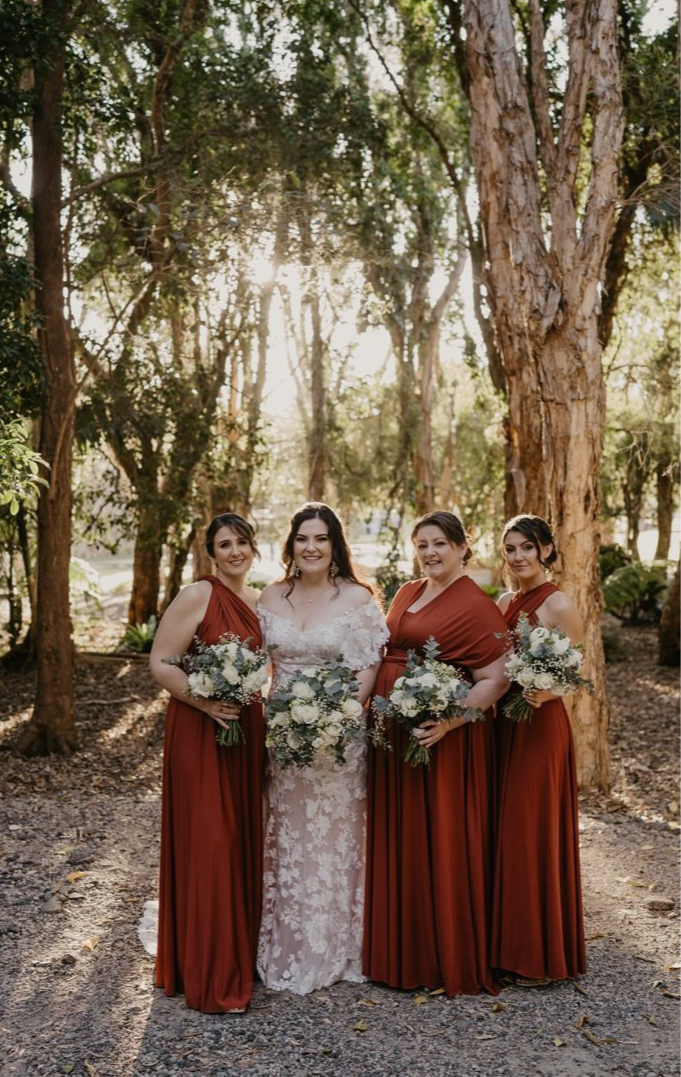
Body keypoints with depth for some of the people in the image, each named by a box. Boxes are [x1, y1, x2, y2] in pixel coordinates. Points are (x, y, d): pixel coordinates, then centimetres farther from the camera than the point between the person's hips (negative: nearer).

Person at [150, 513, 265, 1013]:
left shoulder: (260, 601, 11)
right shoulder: (197, 596, -10)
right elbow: (161, 663, -13)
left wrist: (268, 716, 5)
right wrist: (206, 703, -23)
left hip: (248, 733, 7)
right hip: (200, 733, -7)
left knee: (244, 840, 13)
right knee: (208, 845, -3)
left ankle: (242, 951, 30)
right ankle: (211, 978, 8)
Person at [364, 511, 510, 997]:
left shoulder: (476, 605, -9)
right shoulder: (406, 594, 13)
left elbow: (495, 680, -15)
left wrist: (450, 720, -26)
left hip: (444, 738, -7)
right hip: (393, 734, 7)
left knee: (442, 843, 1)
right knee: (398, 842, 13)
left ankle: (452, 960, 17)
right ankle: (402, 952, 28)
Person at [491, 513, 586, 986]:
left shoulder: (559, 605, -10)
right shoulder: (505, 603, 13)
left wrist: (544, 692, -30)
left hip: (540, 726, -7)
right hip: (502, 725, 7)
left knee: (533, 835, -1)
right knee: (502, 833, 11)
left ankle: (541, 956, 12)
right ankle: (506, 945, 24)